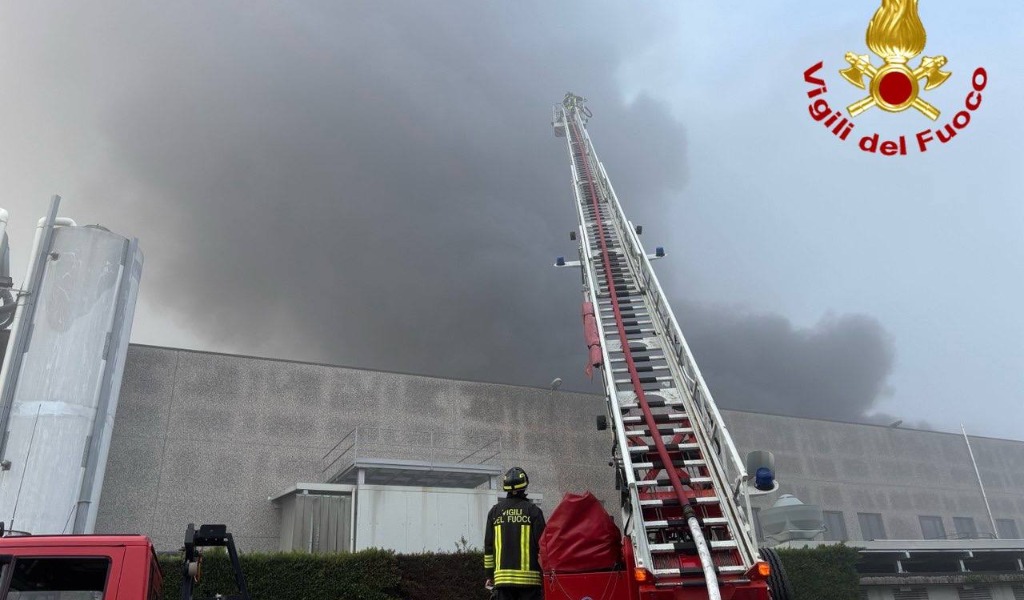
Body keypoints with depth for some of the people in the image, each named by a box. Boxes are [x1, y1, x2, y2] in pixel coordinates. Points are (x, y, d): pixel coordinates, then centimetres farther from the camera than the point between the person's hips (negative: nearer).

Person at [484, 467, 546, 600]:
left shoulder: (495, 511, 7)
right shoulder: (533, 510, -3)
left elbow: (488, 546, 8)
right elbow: (541, 544, -4)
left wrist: (489, 575, 15)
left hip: (502, 577, 3)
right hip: (529, 577, -3)